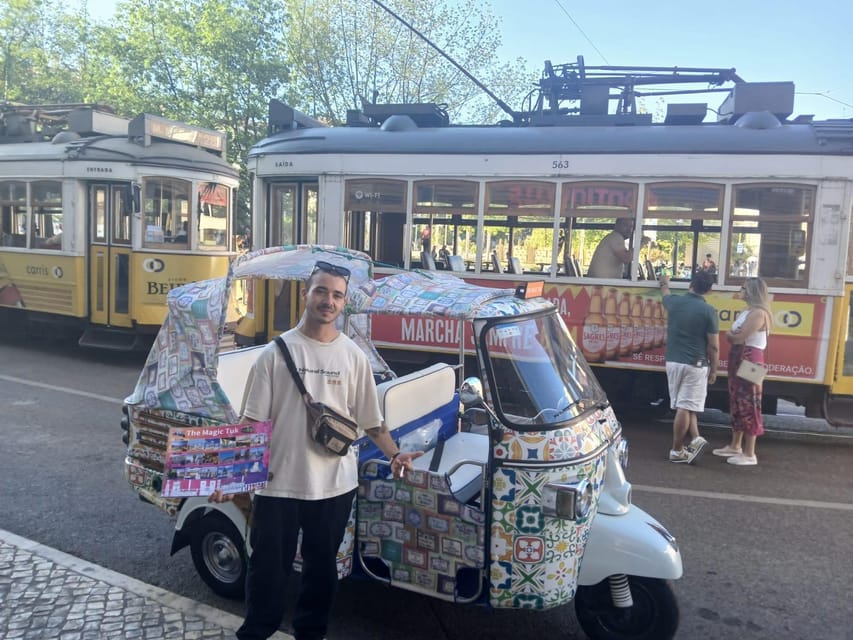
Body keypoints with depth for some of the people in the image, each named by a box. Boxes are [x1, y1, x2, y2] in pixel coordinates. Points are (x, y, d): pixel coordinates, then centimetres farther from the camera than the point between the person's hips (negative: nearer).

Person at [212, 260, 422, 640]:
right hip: (278, 483, -2)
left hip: (334, 485, 2)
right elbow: (252, 421, -3)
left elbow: (370, 421, 5)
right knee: (268, 568, 10)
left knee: (321, 568, 17)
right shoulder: (277, 351, -4)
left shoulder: (353, 356, 2)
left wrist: (394, 455, -10)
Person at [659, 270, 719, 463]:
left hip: (673, 362, 4)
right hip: (696, 365, -4)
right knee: (686, 407, 0)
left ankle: (694, 439, 8)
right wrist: (713, 370, 4)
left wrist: (665, 282, 51)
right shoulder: (709, 311, -8)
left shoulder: (674, 302, 3)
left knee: (684, 406, 15)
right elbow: (714, 346, -7)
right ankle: (676, 451, 5)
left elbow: (666, 294, 30)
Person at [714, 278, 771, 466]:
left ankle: (749, 454, -1)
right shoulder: (746, 312, 17)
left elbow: (739, 338, -20)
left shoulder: (759, 313, -14)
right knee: (737, 403, 15)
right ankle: (735, 446, 27)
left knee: (749, 405, -6)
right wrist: (734, 335, -12)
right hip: (738, 360, 10)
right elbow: (733, 337, 9)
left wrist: (731, 335, 0)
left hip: (750, 361, -10)